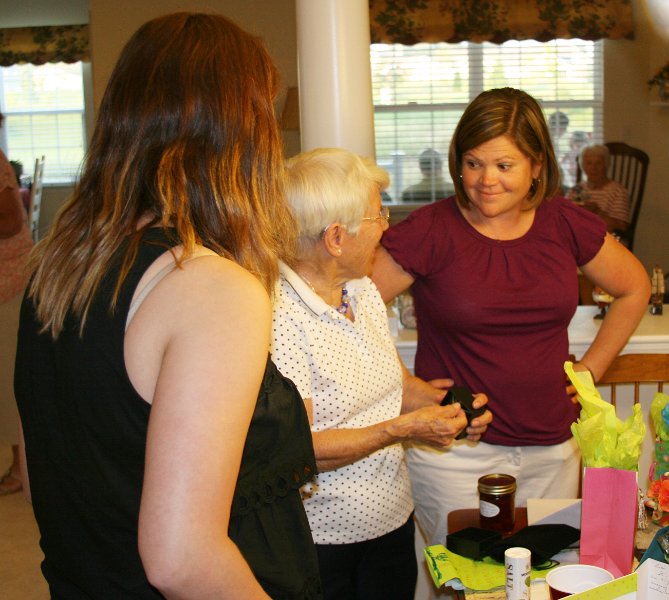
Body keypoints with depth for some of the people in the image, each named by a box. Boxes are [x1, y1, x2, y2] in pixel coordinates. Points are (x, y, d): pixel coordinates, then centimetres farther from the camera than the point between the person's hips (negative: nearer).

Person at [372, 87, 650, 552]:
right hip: (456, 455, -3)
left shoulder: (566, 225, 2)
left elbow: (634, 288, 17)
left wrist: (591, 368, 10)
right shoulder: (431, 231, -10)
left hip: (552, 452, 4)